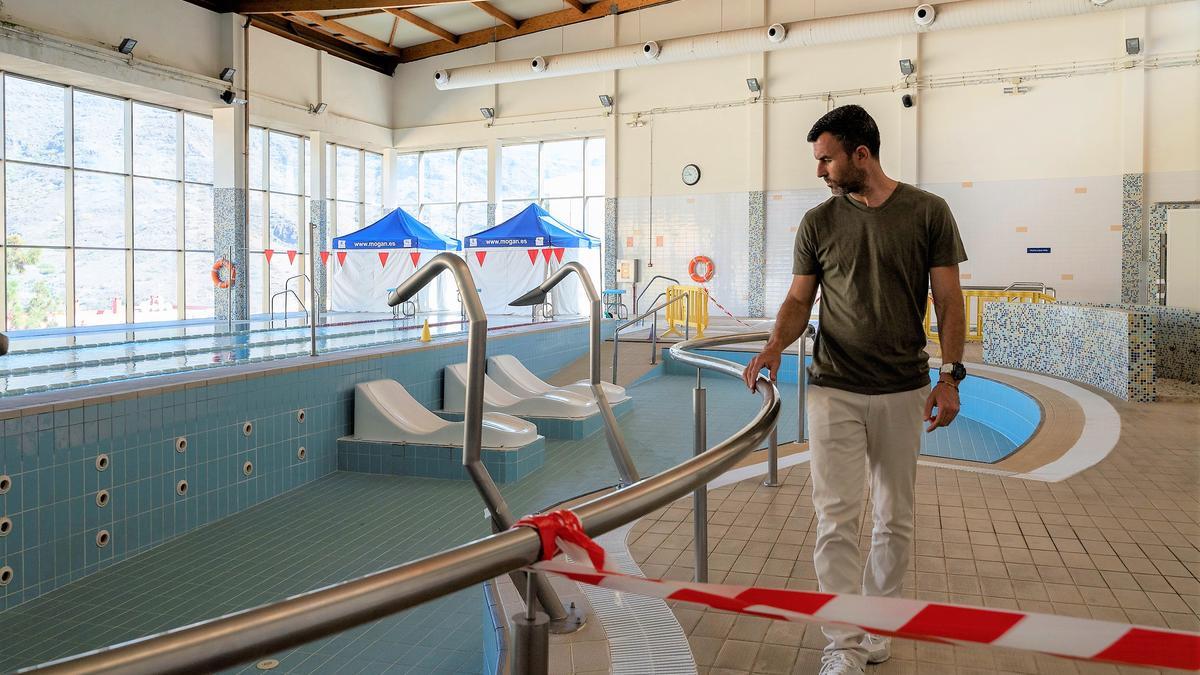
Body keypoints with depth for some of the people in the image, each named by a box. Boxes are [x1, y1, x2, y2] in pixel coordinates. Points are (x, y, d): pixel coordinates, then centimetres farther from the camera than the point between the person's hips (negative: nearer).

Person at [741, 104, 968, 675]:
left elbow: (947, 298, 1)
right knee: (836, 520, -4)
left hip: (903, 392, 0)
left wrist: (950, 375, -8)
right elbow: (799, 299, 6)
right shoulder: (818, 222, 4)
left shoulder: (928, 212, 0)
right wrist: (776, 345, -13)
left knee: (895, 520, 11)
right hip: (834, 391, 0)